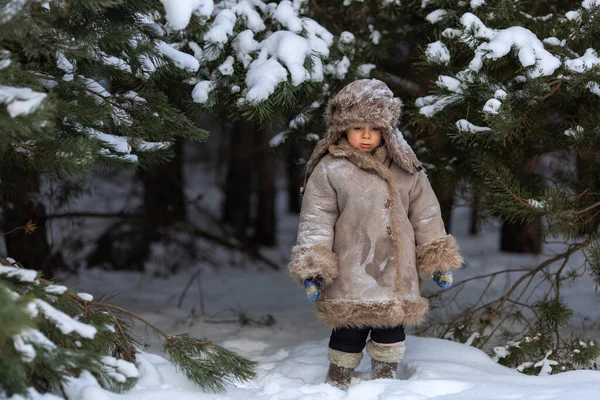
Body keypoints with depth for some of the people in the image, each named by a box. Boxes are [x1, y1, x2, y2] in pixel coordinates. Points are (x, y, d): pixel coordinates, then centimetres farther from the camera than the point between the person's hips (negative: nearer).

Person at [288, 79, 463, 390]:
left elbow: (426, 214, 15)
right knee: (350, 333, -2)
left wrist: (438, 258, 11)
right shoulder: (329, 170, -3)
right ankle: (337, 384, 15)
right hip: (351, 278, -4)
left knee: (391, 331, 11)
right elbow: (316, 221, -5)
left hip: (398, 276, 4)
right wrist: (312, 268, -12)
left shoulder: (406, 168, 10)